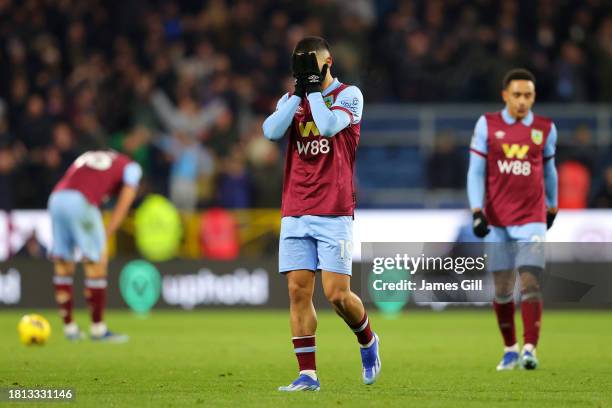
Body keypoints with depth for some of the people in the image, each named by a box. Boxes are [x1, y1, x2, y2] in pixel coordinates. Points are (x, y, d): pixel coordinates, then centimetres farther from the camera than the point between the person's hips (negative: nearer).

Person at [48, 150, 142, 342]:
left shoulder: (88, 157, 36)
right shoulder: (132, 167, 21)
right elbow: (122, 208, 10)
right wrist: (106, 235, 9)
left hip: (55, 198, 6)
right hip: (80, 202, -6)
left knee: (63, 265, 13)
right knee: (97, 263, 3)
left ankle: (69, 328, 19)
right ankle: (98, 329, 6)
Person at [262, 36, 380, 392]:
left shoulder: (348, 95, 1)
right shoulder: (291, 99, 15)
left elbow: (328, 126, -18)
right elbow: (272, 131, -4)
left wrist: (314, 88, -7)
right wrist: (299, 92, -3)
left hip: (333, 215, -4)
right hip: (295, 213, 4)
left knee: (337, 293, -9)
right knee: (298, 291, -3)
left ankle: (368, 340, 21)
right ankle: (307, 375, 0)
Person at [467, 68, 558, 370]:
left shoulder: (545, 128, 4)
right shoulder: (487, 125, 1)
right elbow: (475, 171, 1)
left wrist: (552, 208, 26)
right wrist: (477, 211, -8)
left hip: (531, 218, -1)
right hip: (497, 219, 1)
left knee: (530, 282, -14)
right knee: (502, 287, 4)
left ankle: (530, 349, -15)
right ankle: (510, 350, 18)